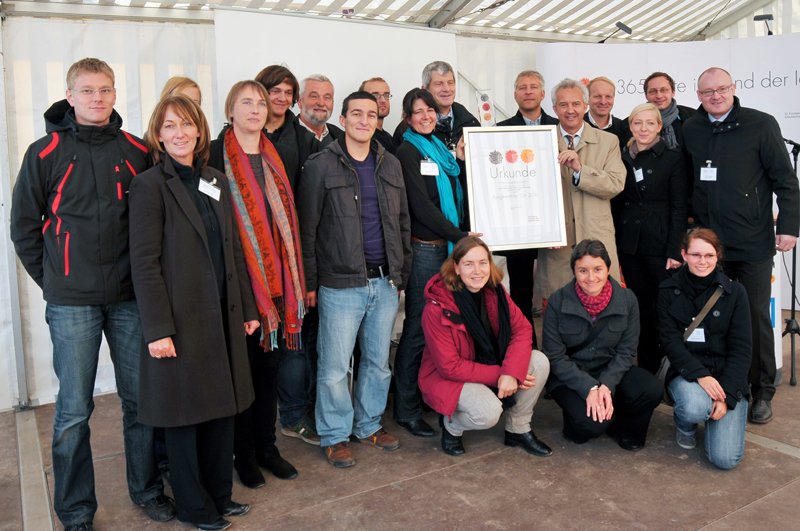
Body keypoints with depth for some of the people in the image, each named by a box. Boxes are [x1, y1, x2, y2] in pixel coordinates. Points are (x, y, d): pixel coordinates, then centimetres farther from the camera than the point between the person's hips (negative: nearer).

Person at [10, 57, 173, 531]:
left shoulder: (137, 152, 4)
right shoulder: (45, 153, -2)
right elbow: (24, 226, 4)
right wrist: (54, 281, 1)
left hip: (131, 297, 2)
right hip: (71, 304, -2)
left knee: (141, 399, 10)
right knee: (74, 411, 5)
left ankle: (147, 489, 28)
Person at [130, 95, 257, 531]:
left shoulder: (216, 182, 12)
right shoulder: (150, 185, -7)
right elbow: (144, 262, -13)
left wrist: (247, 308, 12)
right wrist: (157, 329, -17)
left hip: (222, 315, 6)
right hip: (180, 319, -6)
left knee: (222, 408, 13)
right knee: (184, 413, 8)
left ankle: (220, 494, 31)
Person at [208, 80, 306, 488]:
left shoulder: (274, 158, 13)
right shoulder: (217, 157, -5)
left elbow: (286, 220, 13)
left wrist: (295, 282, 9)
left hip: (276, 280, 5)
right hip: (238, 280, -5)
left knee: (272, 360, 12)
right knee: (243, 363, 4)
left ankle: (266, 445, 26)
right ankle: (243, 453, 20)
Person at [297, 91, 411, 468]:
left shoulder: (390, 165, 11)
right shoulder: (321, 165, -4)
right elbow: (306, 228, -5)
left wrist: (402, 273, 12)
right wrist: (310, 282, -7)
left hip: (385, 282, 5)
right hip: (341, 284, -5)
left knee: (378, 361, 15)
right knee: (335, 366, 2)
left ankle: (369, 425, 32)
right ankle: (335, 435, 20)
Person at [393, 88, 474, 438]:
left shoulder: (439, 148, 17)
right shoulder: (407, 152, -5)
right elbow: (420, 205, -13)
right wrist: (459, 235, -13)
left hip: (448, 245, 7)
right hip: (424, 248, -7)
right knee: (418, 327, -4)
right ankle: (406, 409, 6)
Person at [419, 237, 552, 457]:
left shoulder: (494, 291, -8)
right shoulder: (437, 309, -24)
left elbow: (522, 329, -11)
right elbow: (449, 366, -21)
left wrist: (511, 372, -27)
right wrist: (497, 376, -24)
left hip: (491, 364, 6)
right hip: (447, 378, -6)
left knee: (539, 362, -15)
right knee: (488, 412, -33)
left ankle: (518, 430, 4)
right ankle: (451, 425, 3)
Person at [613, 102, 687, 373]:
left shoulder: (673, 158, -2)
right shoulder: (621, 157, 9)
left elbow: (679, 207, -4)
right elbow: (615, 204, 10)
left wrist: (675, 250, -11)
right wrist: (614, 245, 5)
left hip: (660, 244, -3)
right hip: (629, 244, 4)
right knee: (640, 307, 9)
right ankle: (646, 368, 19)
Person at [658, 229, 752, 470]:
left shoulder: (734, 292, -1)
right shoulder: (668, 290, -1)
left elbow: (742, 348, -4)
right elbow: (670, 340, -7)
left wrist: (727, 395, -14)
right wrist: (700, 375, -23)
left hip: (727, 374, 1)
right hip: (686, 371, 0)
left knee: (725, 458, -14)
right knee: (695, 408, -36)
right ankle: (684, 424, 4)